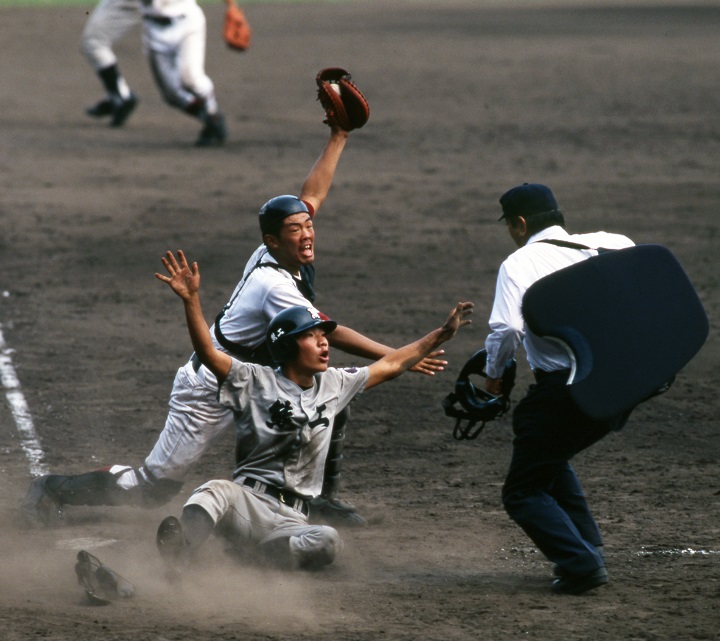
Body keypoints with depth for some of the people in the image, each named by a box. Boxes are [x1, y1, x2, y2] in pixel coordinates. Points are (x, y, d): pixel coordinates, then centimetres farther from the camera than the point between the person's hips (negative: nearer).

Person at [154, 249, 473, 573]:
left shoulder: (333, 385, 16)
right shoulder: (256, 382, 0)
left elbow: (390, 366, 25)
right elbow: (207, 352, -13)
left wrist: (442, 334, 26)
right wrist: (191, 300, -27)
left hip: (292, 520, 4)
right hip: (248, 499, -4)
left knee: (328, 541, -30)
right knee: (214, 492, -39)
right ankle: (175, 561, -63)